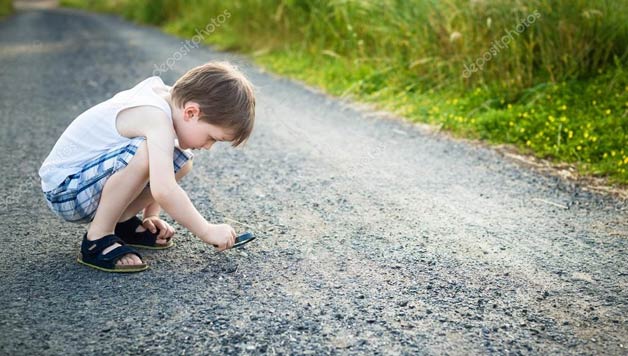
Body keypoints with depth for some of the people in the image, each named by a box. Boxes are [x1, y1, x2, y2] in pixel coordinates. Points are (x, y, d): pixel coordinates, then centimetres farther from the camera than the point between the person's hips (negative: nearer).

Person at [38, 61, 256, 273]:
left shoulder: (163, 94, 0)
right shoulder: (157, 118, -28)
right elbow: (164, 191, -38)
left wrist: (151, 216, 9)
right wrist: (208, 232, -27)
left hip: (89, 176, 9)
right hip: (64, 190, -9)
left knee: (181, 162, -2)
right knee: (144, 154, -34)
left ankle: (122, 222, 8)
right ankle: (97, 240, -18)